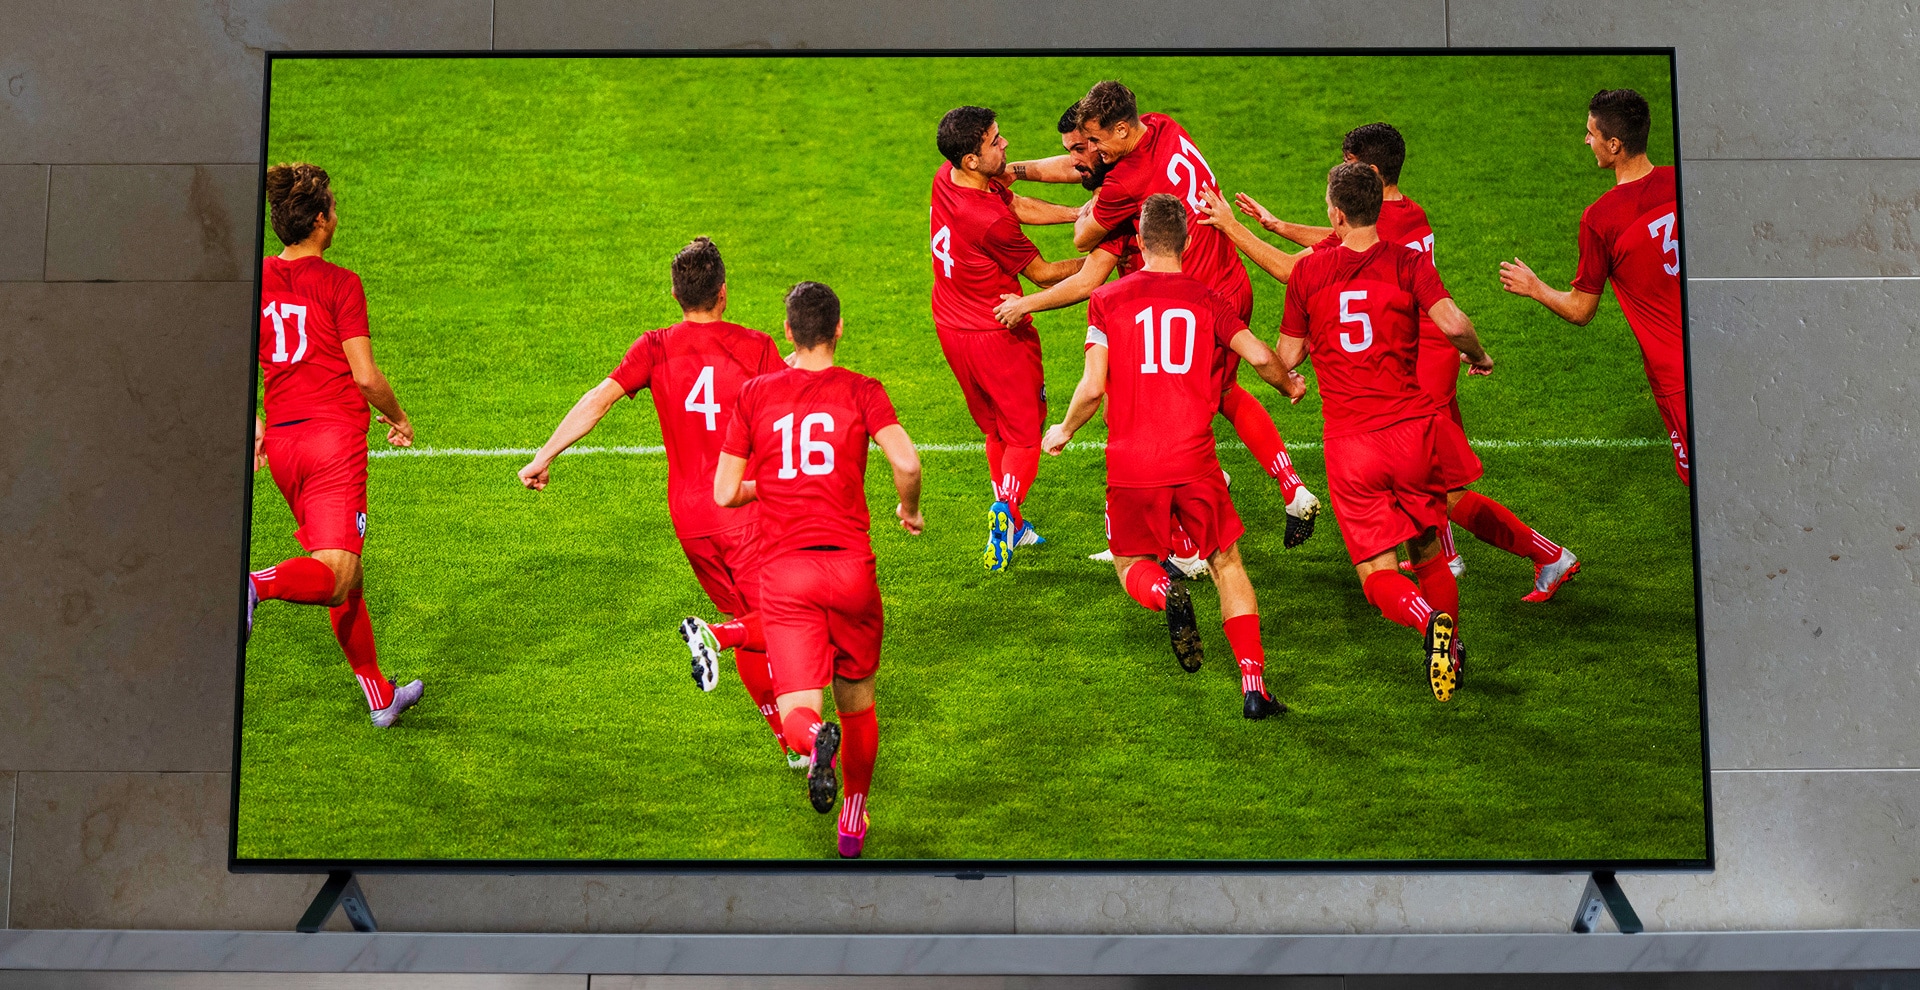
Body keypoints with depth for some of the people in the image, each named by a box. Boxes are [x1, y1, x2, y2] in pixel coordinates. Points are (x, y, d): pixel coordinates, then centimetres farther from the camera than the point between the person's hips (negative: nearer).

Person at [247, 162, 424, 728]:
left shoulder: (254, 279, 9)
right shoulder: (340, 283, -8)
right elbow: (366, 378, -9)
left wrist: (255, 424, 23)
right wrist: (398, 418, 8)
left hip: (282, 440, 7)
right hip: (335, 436, -7)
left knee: (346, 576, 16)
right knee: (335, 578, -7)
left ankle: (380, 696, 23)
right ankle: (257, 585, -35)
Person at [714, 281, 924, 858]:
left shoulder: (756, 394, 6)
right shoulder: (862, 392, 2)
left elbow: (725, 494, 5)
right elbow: (907, 463, -13)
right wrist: (909, 509, 7)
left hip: (783, 572, 0)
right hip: (851, 568, 0)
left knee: (797, 711, -3)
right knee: (857, 702, 20)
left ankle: (815, 738, -39)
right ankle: (853, 825, 32)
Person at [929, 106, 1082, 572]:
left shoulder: (946, 178, -7)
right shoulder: (991, 222, -31)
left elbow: (1020, 206, 3)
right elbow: (1043, 274, -14)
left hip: (951, 327, 8)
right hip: (996, 336, -8)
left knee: (995, 429, 21)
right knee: (1024, 435, 5)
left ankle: (1013, 526, 28)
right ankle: (1006, 509, -16)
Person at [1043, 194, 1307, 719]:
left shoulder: (1108, 298, 2)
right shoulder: (1206, 299, 7)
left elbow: (1093, 386, -5)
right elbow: (1260, 357, 1)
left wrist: (1064, 431, 14)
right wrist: (1290, 385, 24)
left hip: (1131, 464, -1)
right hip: (1194, 459, 1)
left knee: (1132, 565, 18)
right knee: (1226, 563, 15)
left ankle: (1166, 592, -18)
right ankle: (1254, 684, 5)